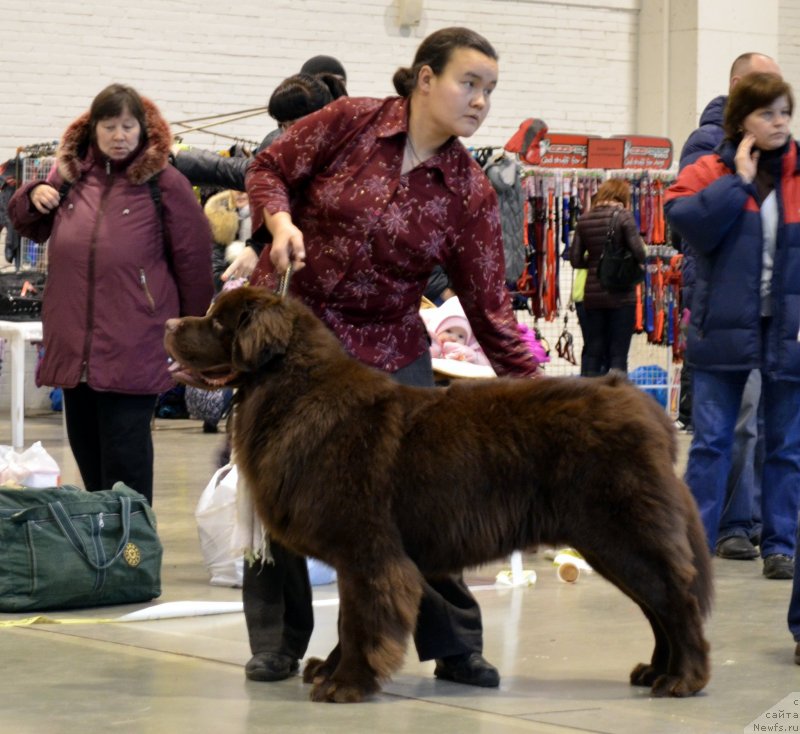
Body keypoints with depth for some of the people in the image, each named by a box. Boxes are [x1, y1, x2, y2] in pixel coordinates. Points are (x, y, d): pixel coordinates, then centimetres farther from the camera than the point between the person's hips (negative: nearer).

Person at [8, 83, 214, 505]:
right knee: (86, 448, 12)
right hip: (74, 342, 5)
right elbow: (31, 228, 26)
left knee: (124, 456, -5)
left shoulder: (164, 184, -3)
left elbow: (192, 260, 0)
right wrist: (33, 197, 4)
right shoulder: (70, 176, 11)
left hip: (133, 346, -5)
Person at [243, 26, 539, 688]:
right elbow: (269, 169, 3)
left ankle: (455, 645, 7)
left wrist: (534, 386, -12)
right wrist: (281, 220, -17)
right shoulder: (349, 122, -8)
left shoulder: (470, 194, -5)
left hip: (387, 350, 1)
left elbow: (488, 305, -5)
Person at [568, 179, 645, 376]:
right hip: (621, 295, -4)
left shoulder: (584, 219, 6)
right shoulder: (624, 216, -8)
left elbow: (575, 259, 4)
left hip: (592, 295, 4)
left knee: (591, 352, 10)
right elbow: (638, 253, -14)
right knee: (618, 354, 0)